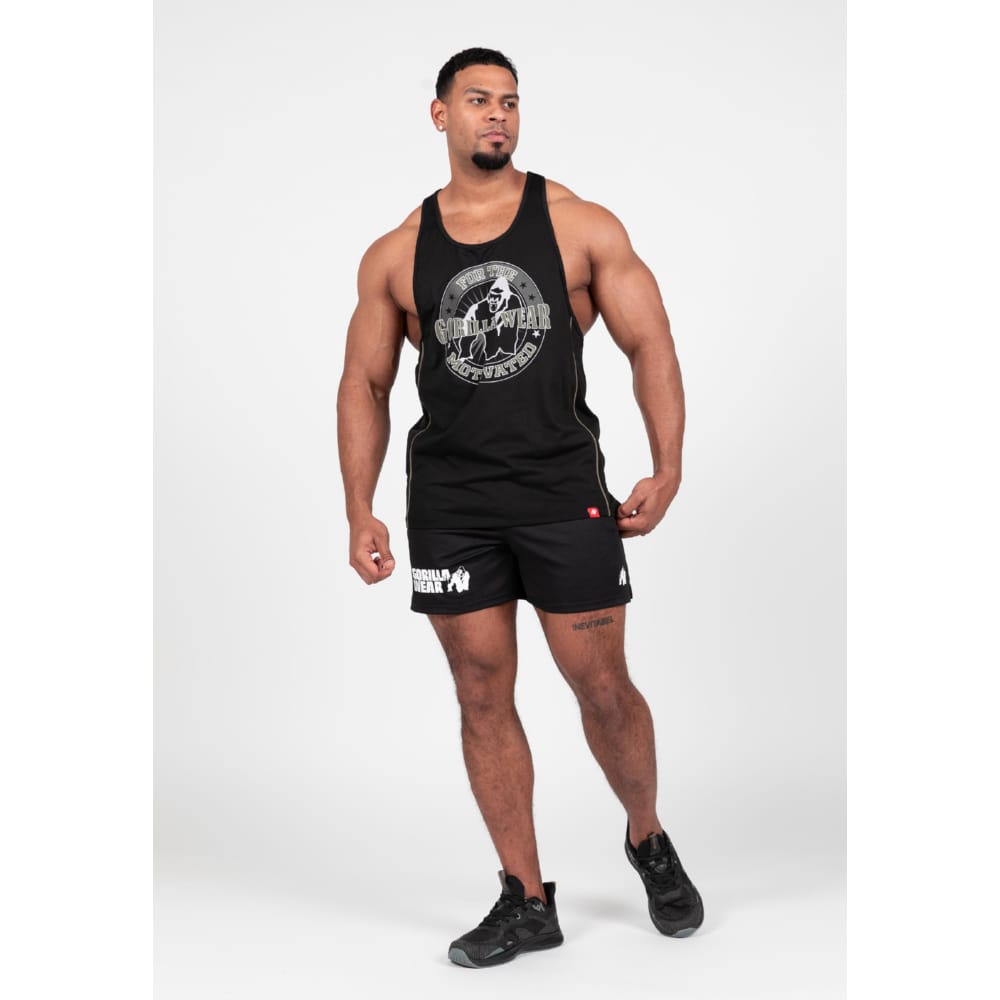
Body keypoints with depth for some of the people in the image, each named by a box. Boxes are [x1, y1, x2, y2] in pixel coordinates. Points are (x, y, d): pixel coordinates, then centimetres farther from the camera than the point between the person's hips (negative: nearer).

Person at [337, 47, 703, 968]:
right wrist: (360, 514, 2)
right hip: (450, 502, 2)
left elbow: (650, 345, 0)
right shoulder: (396, 255, 5)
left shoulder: (580, 227, 1)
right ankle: (526, 901, 16)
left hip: (564, 490, -1)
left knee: (602, 685, 2)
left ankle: (649, 841, 31)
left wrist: (667, 470, -8)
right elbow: (365, 383, 9)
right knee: (483, 695, 5)